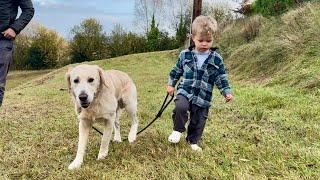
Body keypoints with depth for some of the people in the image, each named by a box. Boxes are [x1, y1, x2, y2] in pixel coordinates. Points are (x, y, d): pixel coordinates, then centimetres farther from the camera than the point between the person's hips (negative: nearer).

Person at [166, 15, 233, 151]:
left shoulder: (216, 59, -1)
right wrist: (171, 84, 15)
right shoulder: (185, 55, 0)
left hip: (203, 97, 1)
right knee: (180, 107, -29)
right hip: (185, 91, -1)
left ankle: (193, 141, 34)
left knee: (198, 121, 9)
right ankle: (178, 130, -3)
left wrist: (227, 92, -4)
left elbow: (221, 78, 4)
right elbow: (176, 71, 13)